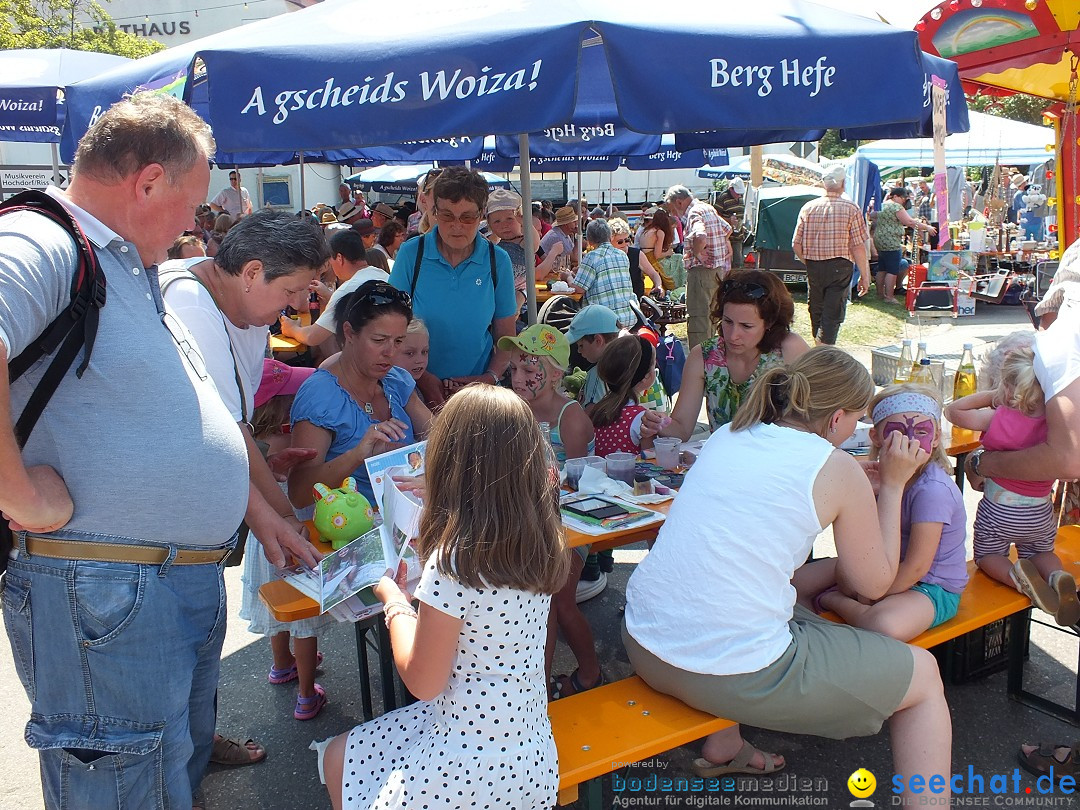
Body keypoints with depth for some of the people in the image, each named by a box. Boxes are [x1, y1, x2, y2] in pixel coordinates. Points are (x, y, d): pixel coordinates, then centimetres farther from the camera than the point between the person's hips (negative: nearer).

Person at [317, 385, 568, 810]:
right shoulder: (541, 542, -7)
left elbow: (422, 681, -17)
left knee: (338, 759, 21)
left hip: (472, 771, -7)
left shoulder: (453, 562, -27)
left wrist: (393, 600, -3)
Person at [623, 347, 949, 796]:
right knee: (924, 674, 14)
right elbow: (875, 584, 6)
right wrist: (893, 485, 16)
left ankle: (722, 747, 47)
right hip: (738, 677, -7)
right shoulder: (835, 467, -5)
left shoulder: (728, 436, 10)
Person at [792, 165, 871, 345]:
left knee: (816, 311, 19)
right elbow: (858, 247, -11)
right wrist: (865, 276, -3)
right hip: (840, 268, -4)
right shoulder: (851, 209, -7)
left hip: (813, 268, 4)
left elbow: (796, 245, 2)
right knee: (833, 315, -2)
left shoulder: (808, 208, 2)